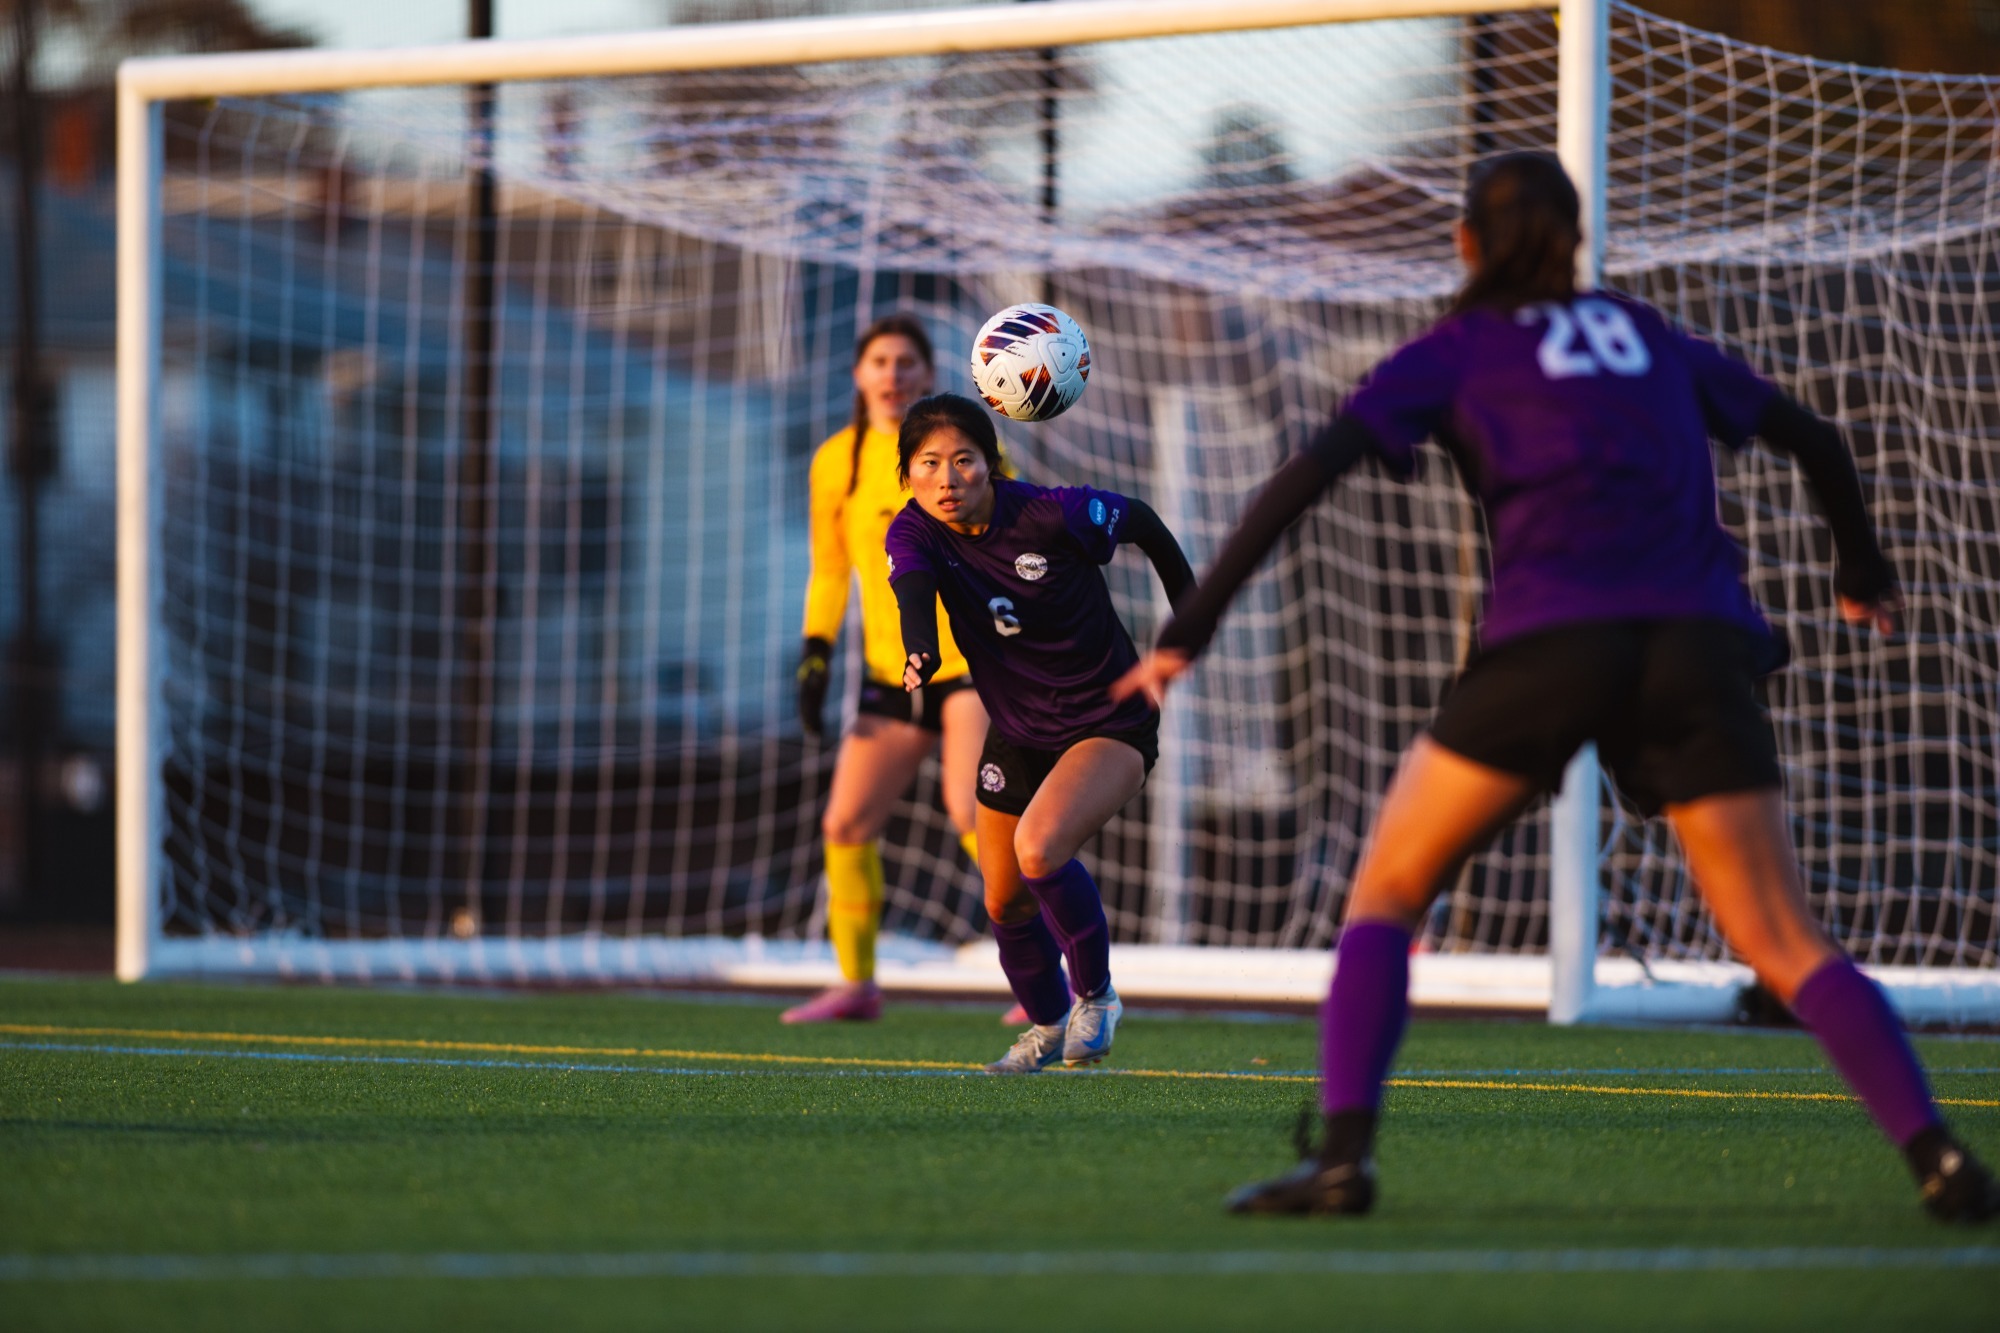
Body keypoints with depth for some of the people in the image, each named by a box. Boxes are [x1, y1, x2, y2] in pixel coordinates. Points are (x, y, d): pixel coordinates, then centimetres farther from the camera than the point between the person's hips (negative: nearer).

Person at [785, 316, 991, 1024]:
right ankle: (857, 984, 16)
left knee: (972, 812, -21)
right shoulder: (836, 461, 7)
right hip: (892, 674, 5)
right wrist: (816, 653, 8)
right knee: (845, 825, 0)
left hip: (974, 659, -5)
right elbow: (829, 569, 17)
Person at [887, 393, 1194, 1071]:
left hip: (1109, 724, -6)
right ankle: (1048, 1027, 45)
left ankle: (1096, 994, -4)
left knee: (1039, 849, -30)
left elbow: (1141, 522, -5)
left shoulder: (1054, 515, -24)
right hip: (1017, 732, 6)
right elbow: (913, 590, -35)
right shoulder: (915, 533, -14)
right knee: (1006, 904, 15)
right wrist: (921, 653, -58)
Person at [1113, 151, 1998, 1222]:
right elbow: (1815, 442, 31)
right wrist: (1864, 572, 49)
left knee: (1383, 896, 11)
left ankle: (1344, 1155, -6)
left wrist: (1190, 629, 3)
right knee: (1789, 951, 1)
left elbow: (1307, 476, 2)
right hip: (1699, 648, 3)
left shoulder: (1458, 351, 15)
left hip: (1550, 643, -3)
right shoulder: (1650, 339, 25)